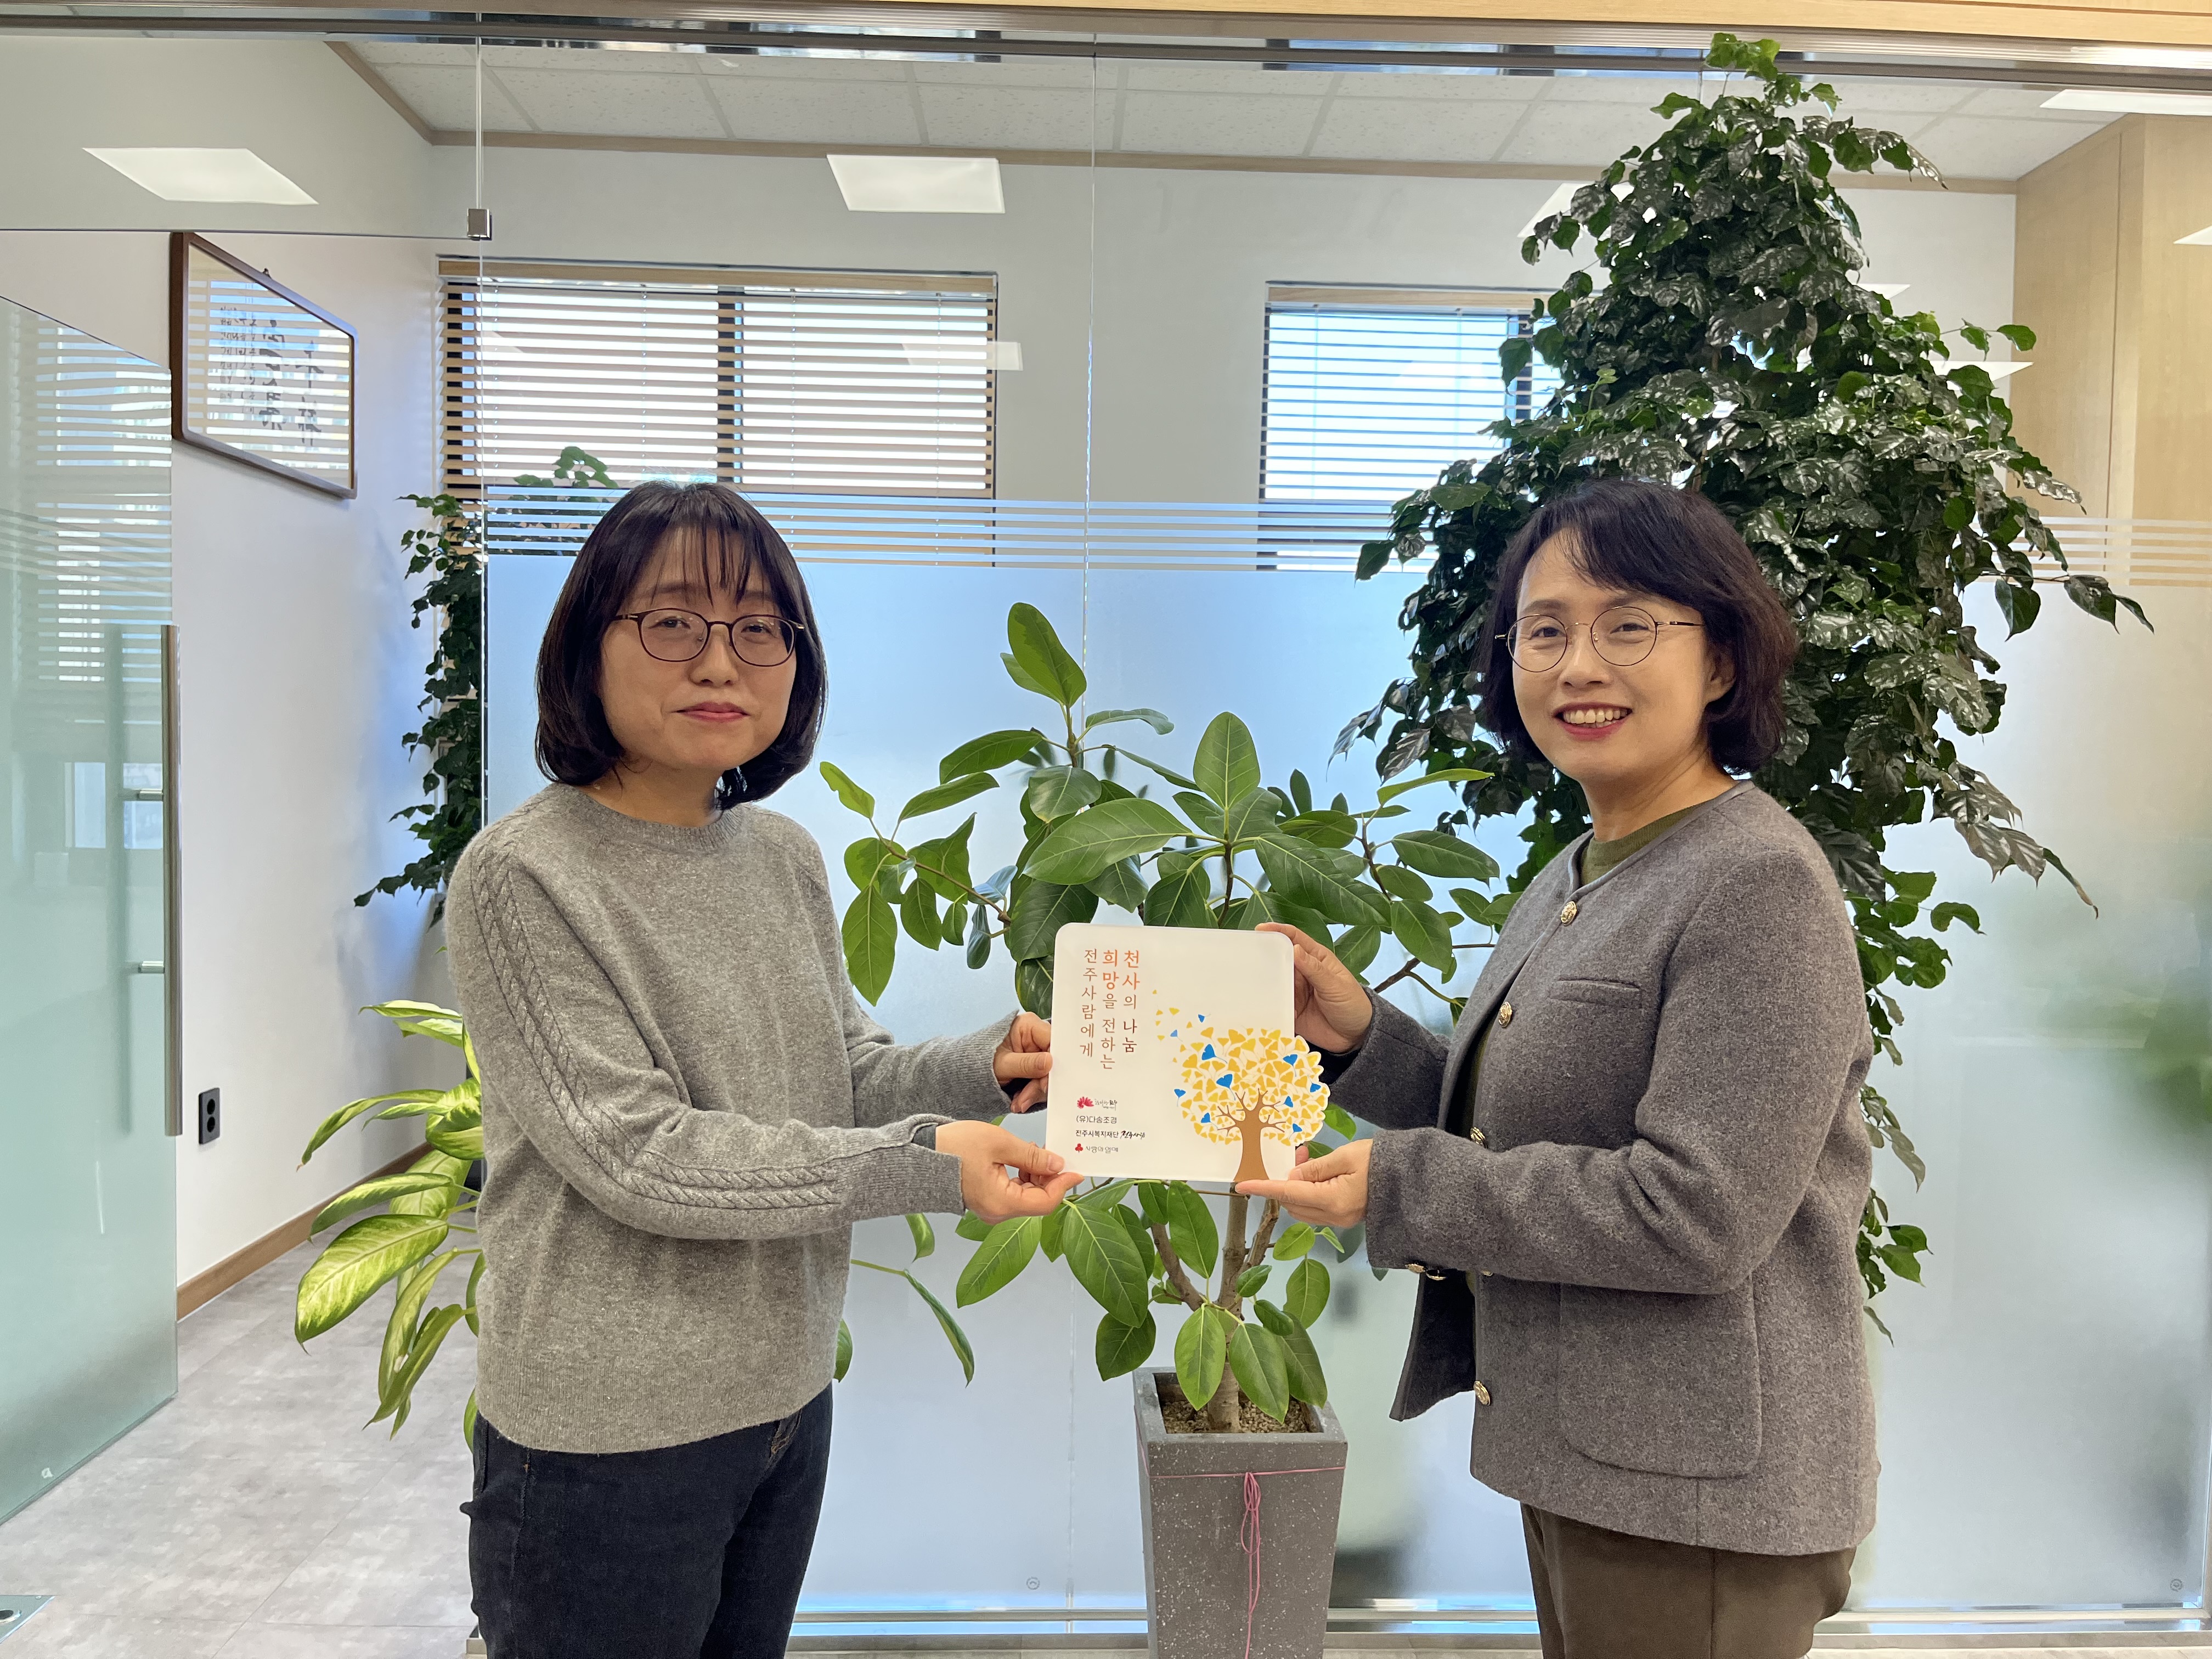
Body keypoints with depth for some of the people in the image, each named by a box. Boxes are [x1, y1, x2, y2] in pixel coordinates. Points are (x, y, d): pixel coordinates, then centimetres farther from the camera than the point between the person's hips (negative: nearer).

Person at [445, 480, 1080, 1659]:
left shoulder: (786, 858, 4)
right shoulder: (522, 879, -17)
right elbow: (633, 1152, -22)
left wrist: (981, 1072, -11)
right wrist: (924, 1164, -26)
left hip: (789, 1401, 7)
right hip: (608, 1443, -6)